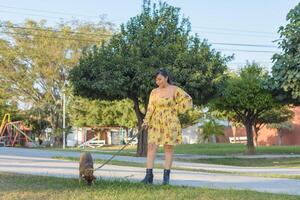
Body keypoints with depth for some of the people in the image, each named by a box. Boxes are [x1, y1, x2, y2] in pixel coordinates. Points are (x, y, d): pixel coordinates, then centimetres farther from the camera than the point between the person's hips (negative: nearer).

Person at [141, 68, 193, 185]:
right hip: (156, 123, 4)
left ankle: (166, 176, 6)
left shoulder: (174, 90, -3)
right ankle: (149, 175, -6)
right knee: (151, 146, -6)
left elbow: (188, 101, -7)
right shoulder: (154, 92, 9)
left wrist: (174, 110, -6)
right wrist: (146, 122, -8)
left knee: (168, 148, 0)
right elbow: (150, 108, 4)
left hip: (170, 123, -4)